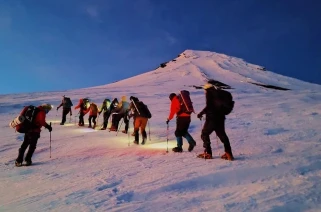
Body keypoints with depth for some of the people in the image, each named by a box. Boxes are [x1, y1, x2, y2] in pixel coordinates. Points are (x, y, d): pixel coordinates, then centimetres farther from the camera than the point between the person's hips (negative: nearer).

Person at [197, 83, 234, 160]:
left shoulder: (209, 93, -7)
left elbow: (209, 106, -18)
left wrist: (201, 113, -9)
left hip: (212, 118, -7)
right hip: (220, 117, 7)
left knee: (204, 134, 7)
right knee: (222, 134, 14)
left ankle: (208, 153, 4)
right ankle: (228, 153, 12)